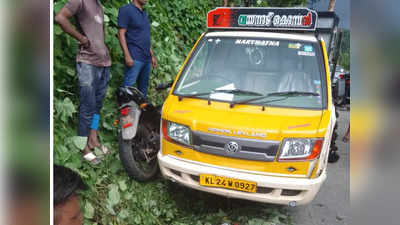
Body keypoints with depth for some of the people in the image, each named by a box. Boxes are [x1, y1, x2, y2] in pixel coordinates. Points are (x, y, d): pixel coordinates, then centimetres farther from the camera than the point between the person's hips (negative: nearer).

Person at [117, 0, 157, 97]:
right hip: (134, 58, -8)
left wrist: (152, 55, 20)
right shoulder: (126, 10, -4)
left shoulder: (144, 14, 20)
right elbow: (121, 34, -11)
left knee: (143, 87, 13)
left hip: (146, 58, 8)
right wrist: (127, 56, -19)